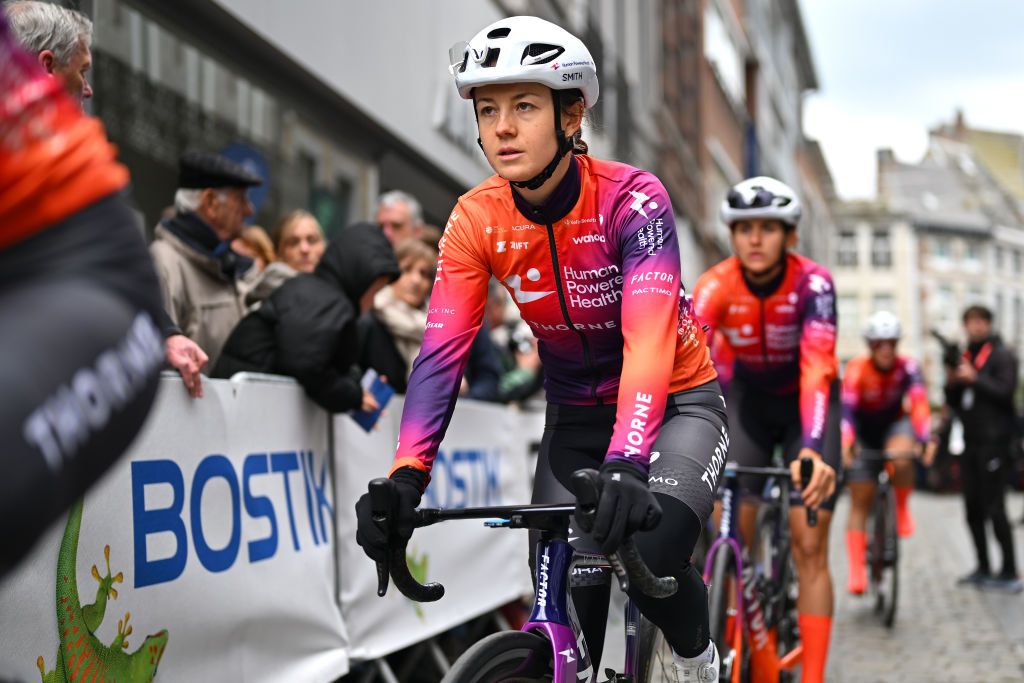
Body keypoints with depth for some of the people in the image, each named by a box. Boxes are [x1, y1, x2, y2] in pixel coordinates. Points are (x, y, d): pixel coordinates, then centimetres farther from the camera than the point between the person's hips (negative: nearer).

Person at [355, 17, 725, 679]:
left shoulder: (632, 200, -24)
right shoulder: (475, 221, -14)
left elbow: (648, 340, -36)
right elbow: (442, 352, -20)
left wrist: (626, 464, -51)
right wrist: (406, 477, -34)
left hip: (674, 402, -3)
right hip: (577, 417, 4)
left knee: (652, 554, -27)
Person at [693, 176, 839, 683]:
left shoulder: (812, 283, -28)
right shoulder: (715, 286, -24)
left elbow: (816, 367, -40)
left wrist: (813, 447, -56)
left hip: (806, 401, -2)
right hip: (746, 398, 2)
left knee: (809, 547, -9)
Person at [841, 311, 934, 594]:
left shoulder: (907, 368, -22)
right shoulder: (857, 369, -25)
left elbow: (919, 403, -35)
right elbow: (846, 407, -37)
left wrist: (926, 440, -52)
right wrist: (845, 442, -54)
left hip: (896, 424, 0)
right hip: (864, 433, 0)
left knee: (900, 460, -35)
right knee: (860, 503, -4)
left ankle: (903, 508, -6)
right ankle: (856, 571, -1)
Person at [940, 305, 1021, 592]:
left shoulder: (1002, 356, -2)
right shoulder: (964, 356, 17)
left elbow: (1005, 391, -15)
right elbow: (954, 403, 18)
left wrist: (975, 378, -19)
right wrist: (951, 383, -1)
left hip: (993, 440, -7)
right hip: (970, 441, 7)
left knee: (994, 508, -9)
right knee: (973, 508, 8)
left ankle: (1009, 572, -4)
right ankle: (983, 568, 16)